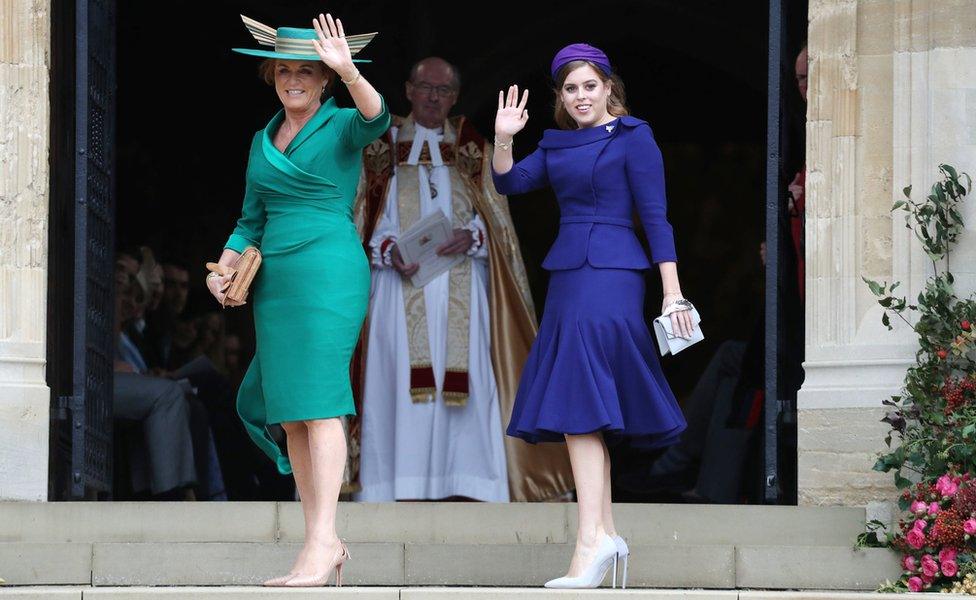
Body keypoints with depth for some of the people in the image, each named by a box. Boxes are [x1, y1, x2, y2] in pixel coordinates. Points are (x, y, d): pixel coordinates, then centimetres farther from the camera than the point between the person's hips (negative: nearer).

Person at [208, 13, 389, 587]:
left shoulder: (341, 126, -1)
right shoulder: (263, 140, 18)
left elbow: (375, 118, -24)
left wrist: (350, 72, -42)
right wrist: (223, 270, 9)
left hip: (329, 272, -7)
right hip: (275, 281, 7)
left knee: (318, 403, -13)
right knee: (289, 412, 4)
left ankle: (322, 541, -15)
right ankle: (326, 544, 8)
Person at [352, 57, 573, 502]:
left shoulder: (475, 153, 16)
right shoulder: (382, 149, 13)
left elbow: (497, 222, 10)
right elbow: (364, 223, 8)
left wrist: (470, 236, -11)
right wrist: (390, 250, -11)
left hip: (460, 290, 1)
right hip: (401, 287, -1)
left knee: (464, 382, -9)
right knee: (400, 381, -11)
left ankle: (463, 490, -12)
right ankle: (402, 490, -15)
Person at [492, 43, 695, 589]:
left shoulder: (632, 138, -3)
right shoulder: (556, 144, 17)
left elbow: (656, 217, -7)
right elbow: (510, 182, 9)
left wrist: (673, 294, -11)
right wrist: (503, 139, -9)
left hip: (609, 277, -8)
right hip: (568, 277, 8)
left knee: (580, 406, -18)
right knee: (593, 412, 10)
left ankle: (591, 539, -25)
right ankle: (607, 534, 15)